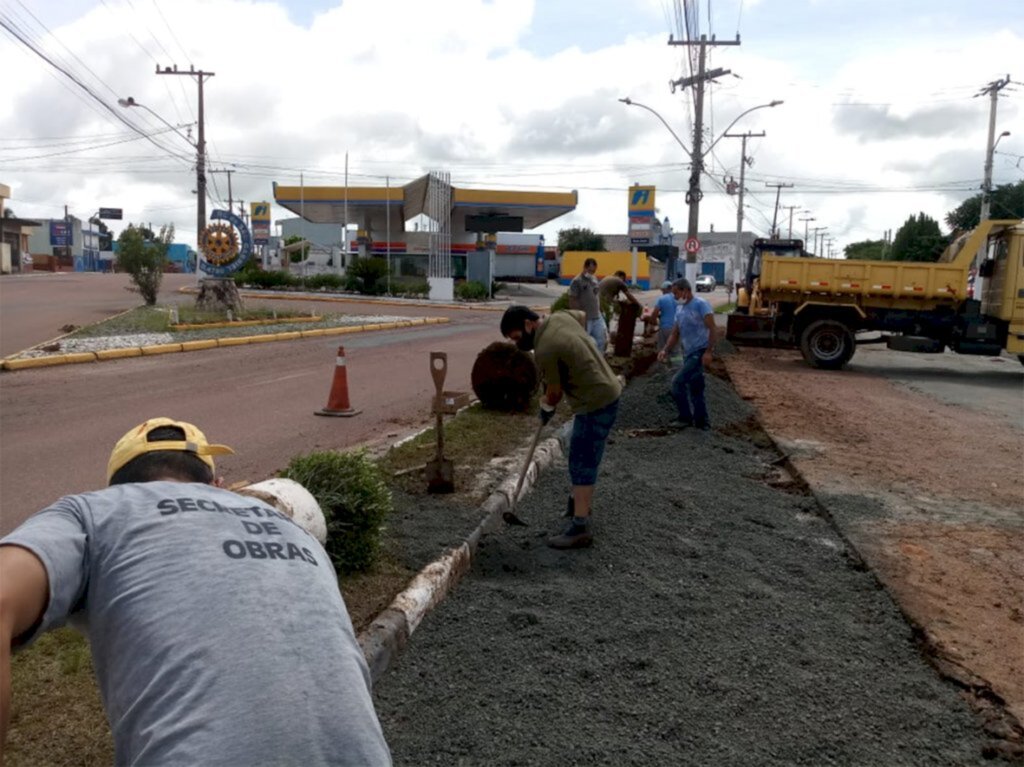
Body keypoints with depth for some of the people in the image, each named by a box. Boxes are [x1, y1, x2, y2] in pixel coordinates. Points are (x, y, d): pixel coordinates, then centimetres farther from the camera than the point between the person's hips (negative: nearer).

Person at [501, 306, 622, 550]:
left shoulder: (545, 350, -22)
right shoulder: (561, 316, 3)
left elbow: (554, 393, -10)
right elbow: (585, 316, 25)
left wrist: (545, 409, 11)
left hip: (595, 403, -10)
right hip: (606, 392, 10)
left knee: (581, 464, -6)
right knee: (584, 458, 23)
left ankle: (580, 528, -3)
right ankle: (582, 500, 39)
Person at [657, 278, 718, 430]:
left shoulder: (700, 304, -11)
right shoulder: (679, 308, 13)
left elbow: (713, 329, -16)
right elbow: (675, 333, 17)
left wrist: (708, 351, -24)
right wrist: (665, 350, 2)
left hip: (700, 352, -9)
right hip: (688, 353, 9)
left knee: (678, 382, -13)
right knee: (695, 390, 12)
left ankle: (685, 417, -1)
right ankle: (701, 421, 20)